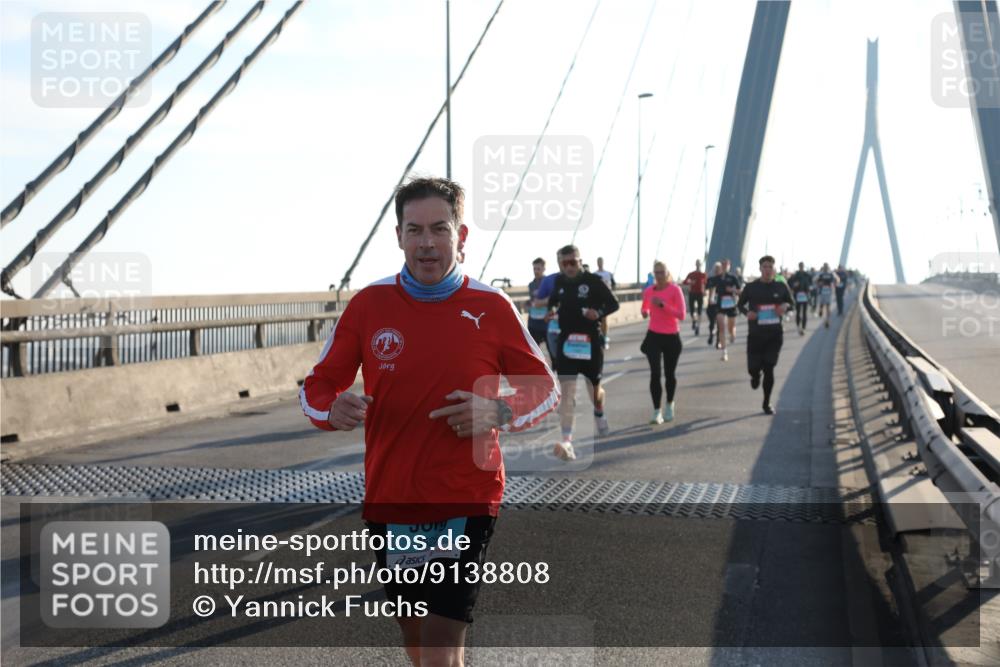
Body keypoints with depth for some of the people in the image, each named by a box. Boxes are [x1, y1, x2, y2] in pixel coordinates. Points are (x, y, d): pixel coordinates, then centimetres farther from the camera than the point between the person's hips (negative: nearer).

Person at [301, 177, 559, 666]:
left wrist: (497, 414, -16)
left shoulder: (492, 307, -5)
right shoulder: (369, 304, -2)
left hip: (466, 503, -3)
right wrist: (334, 411, -20)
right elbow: (316, 388, 4)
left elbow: (544, 389, 5)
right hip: (389, 501, 3)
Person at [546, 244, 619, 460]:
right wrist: (552, 309, 2)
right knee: (566, 391, -11)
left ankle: (599, 415, 51)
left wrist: (599, 312, -22)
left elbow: (613, 303, -3)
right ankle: (567, 442, -14)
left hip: (590, 342, -1)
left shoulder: (593, 281, -8)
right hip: (566, 342, 2)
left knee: (594, 389, 16)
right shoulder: (559, 281, 3)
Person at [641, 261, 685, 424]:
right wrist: (645, 312, -3)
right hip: (654, 336, 1)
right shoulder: (648, 291, 2)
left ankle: (669, 405, 34)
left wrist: (663, 305, -23)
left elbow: (681, 315, -14)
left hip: (671, 337, -1)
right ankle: (657, 411, -7)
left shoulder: (675, 290, -8)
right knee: (655, 374, -10)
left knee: (669, 374, 11)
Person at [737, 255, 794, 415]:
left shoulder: (781, 287, 2)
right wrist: (747, 312, -14)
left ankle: (766, 403, 12)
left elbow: (791, 302, 14)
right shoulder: (751, 287, -2)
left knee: (769, 369, -3)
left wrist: (785, 306, -10)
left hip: (774, 335, 0)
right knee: (753, 368, -2)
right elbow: (740, 304, 8)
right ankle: (756, 376, 40)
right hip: (755, 334, 0)